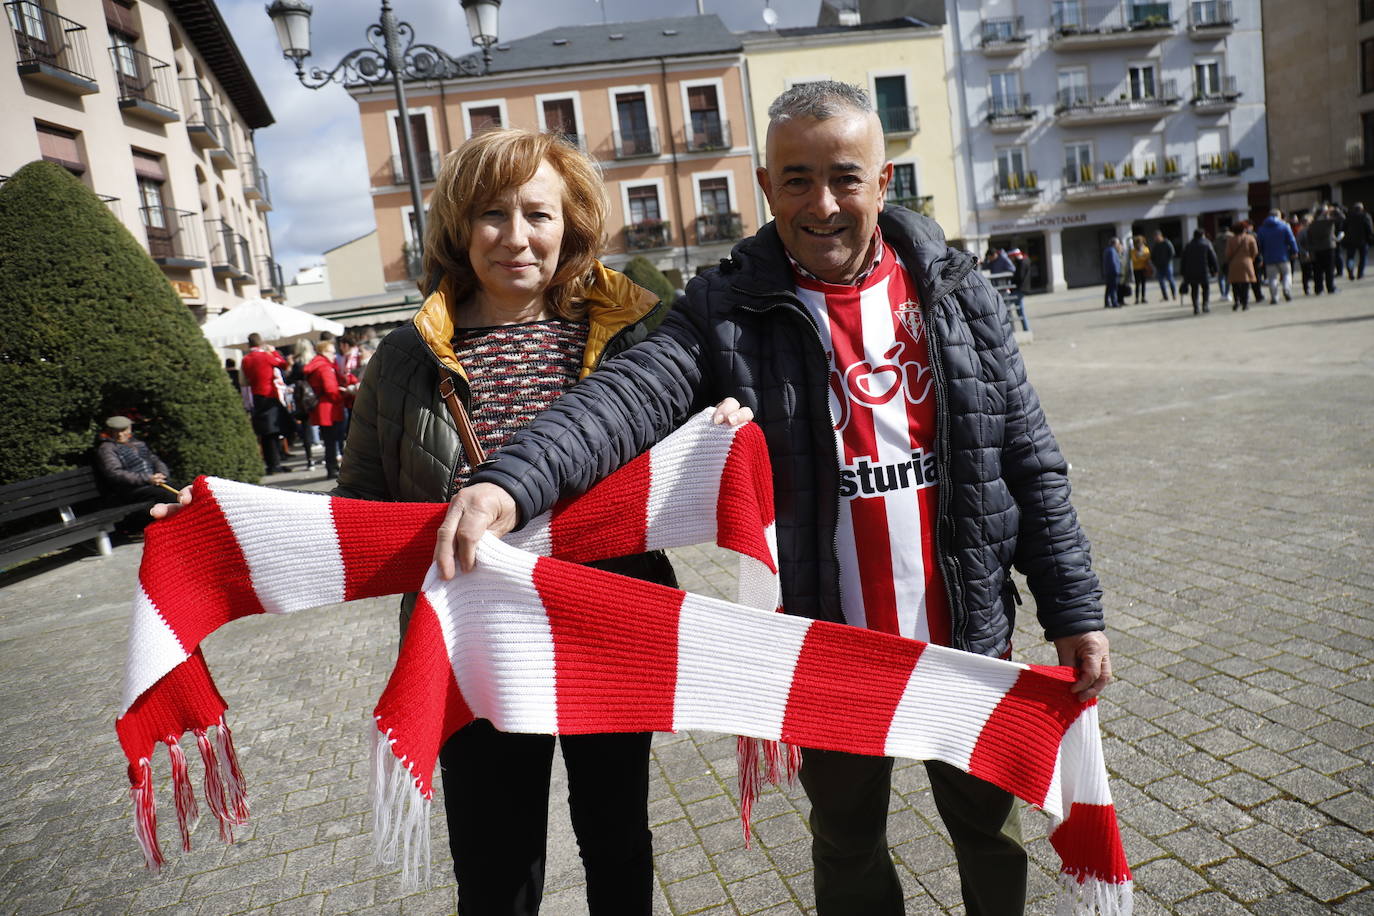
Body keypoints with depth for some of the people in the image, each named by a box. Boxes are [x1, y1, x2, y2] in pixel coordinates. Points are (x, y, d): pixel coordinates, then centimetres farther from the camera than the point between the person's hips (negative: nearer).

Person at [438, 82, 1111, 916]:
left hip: (970, 636, 2)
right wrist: (511, 484, -44)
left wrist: (1074, 609, 0)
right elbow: (627, 399, -26)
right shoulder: (729, 311, -9)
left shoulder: (955, 291, -2)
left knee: (989, 825, 23)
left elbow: (1030, 462, 1)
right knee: (849, 847, 21)